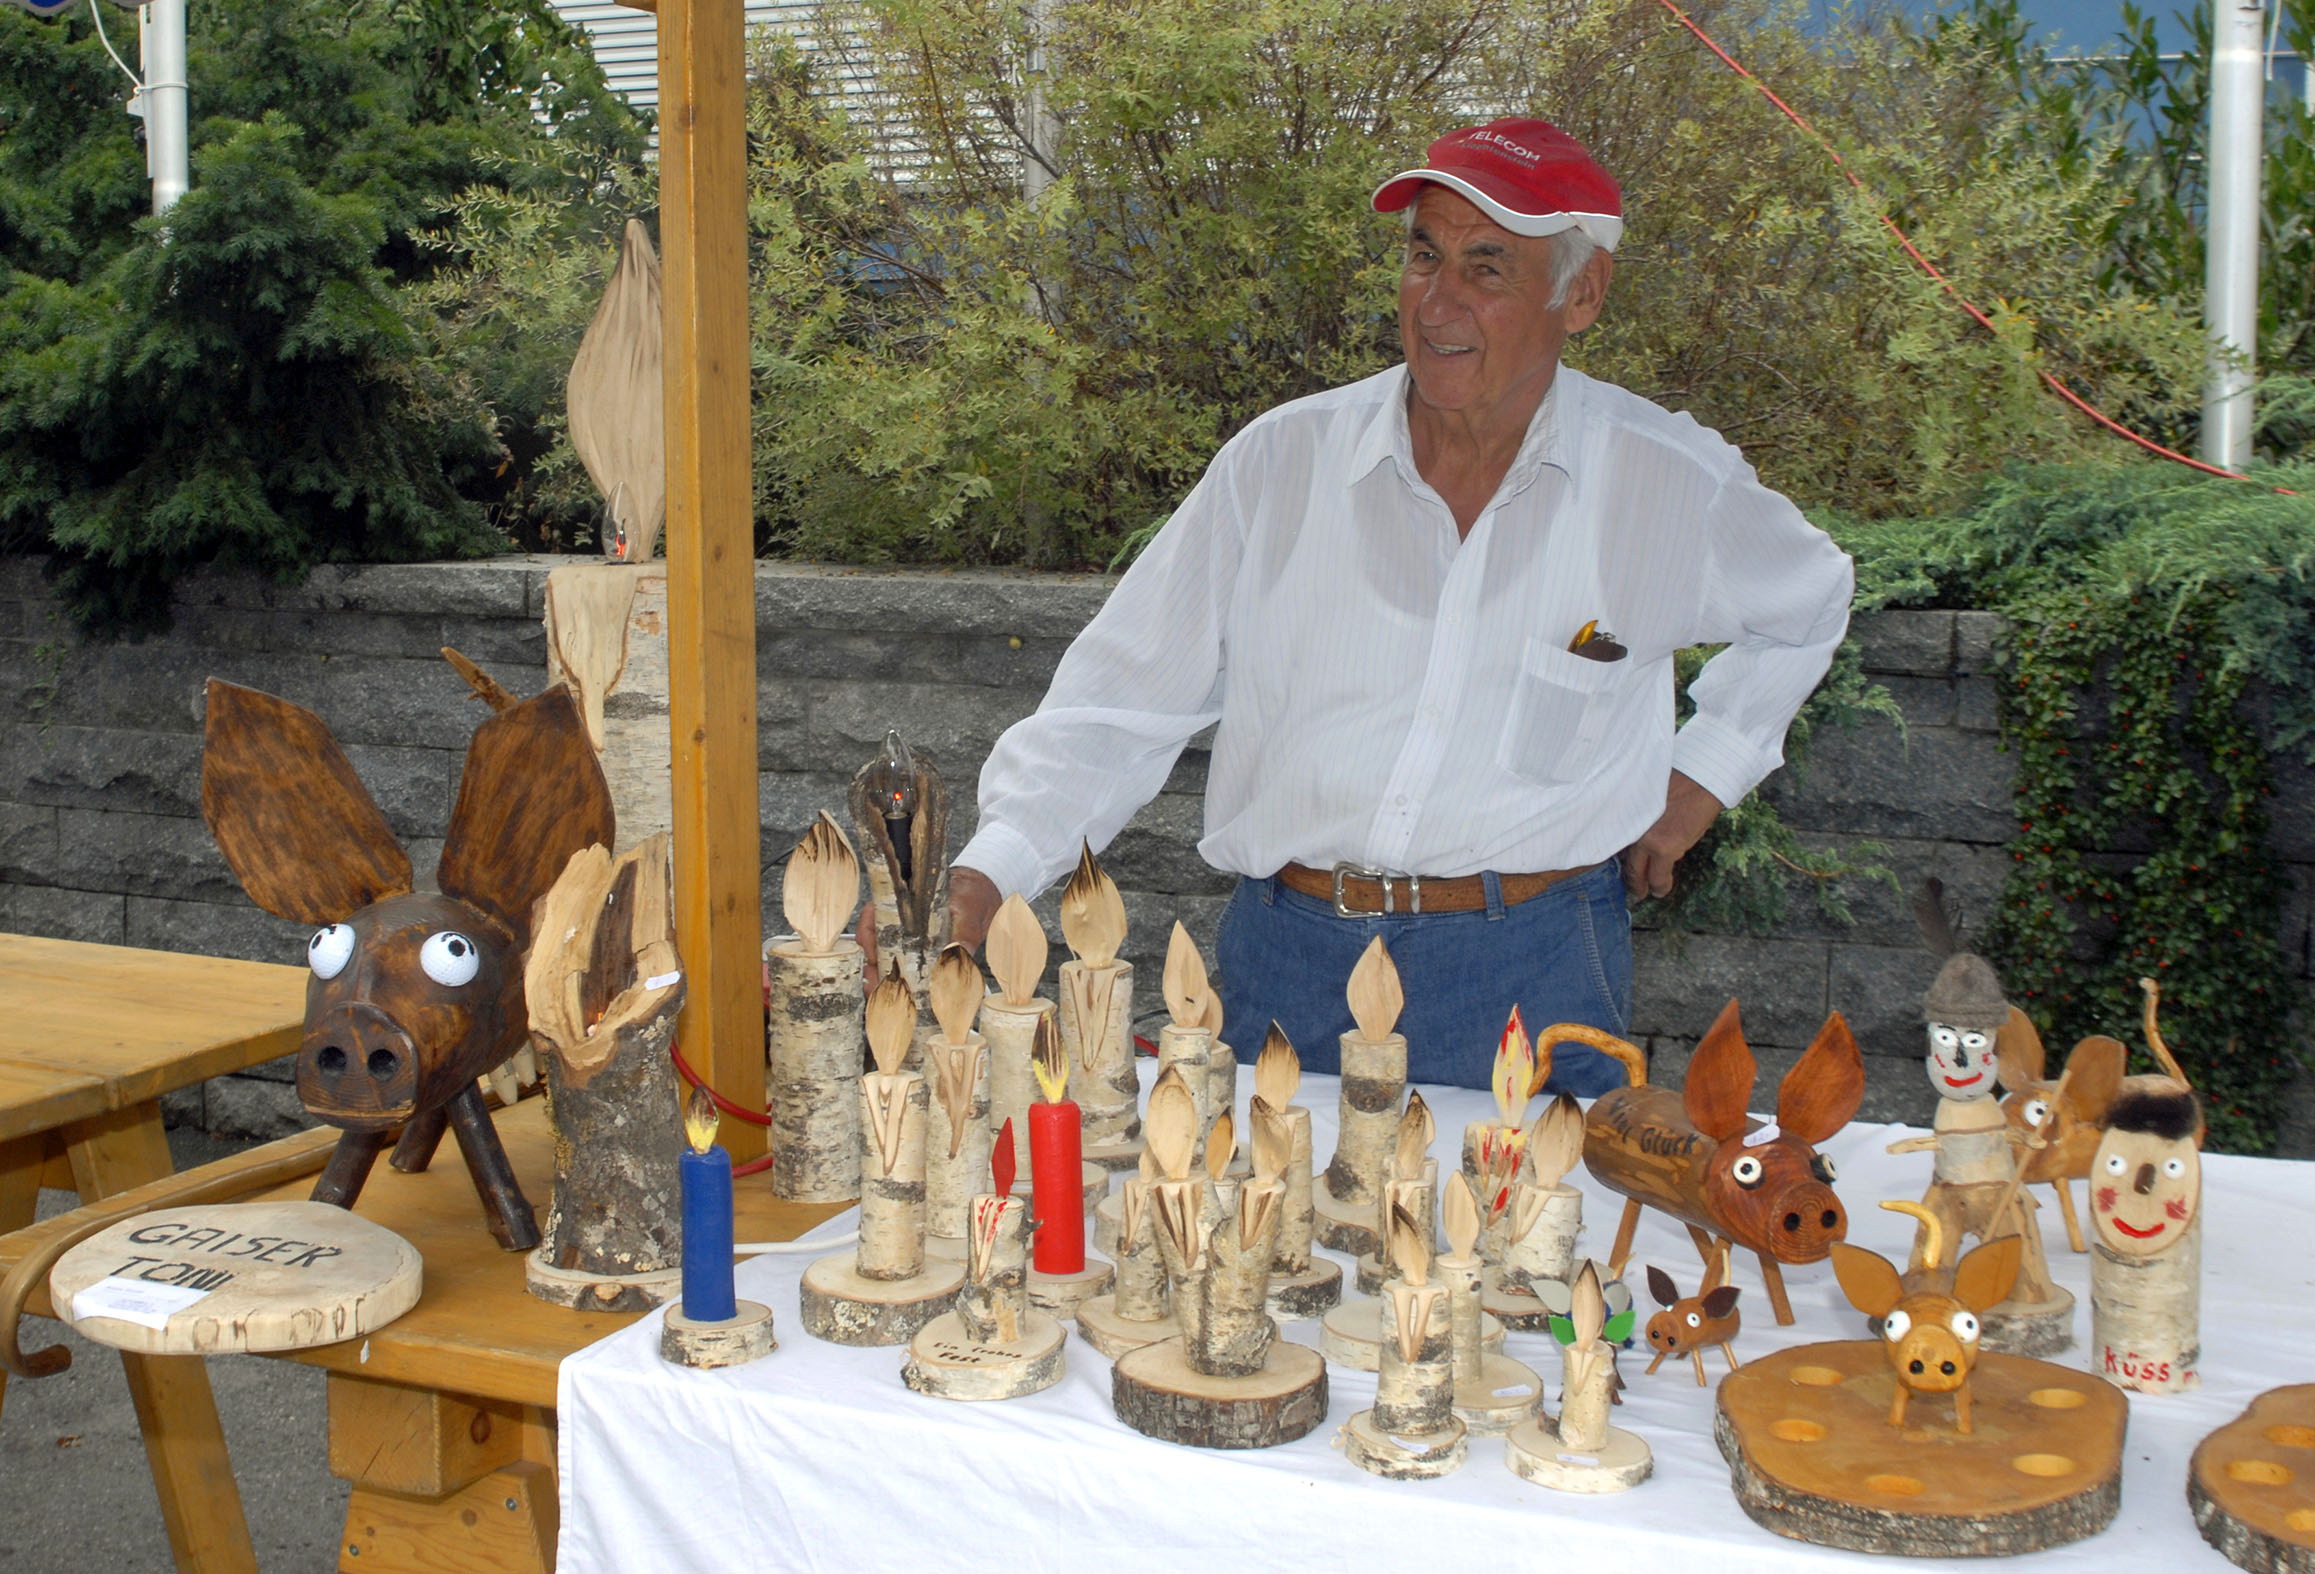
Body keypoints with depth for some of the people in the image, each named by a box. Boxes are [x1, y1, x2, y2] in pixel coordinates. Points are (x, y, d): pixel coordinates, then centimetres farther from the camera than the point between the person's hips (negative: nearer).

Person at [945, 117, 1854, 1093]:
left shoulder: (1675, 488, 0)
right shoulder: (1281, 462, 0)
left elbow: (1806, 603, 22)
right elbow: (1120, 707, 0)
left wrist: (1708, 770, 11)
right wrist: (992, 869, -14)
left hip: (1530, 978, 0)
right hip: (1287, 964, 1)